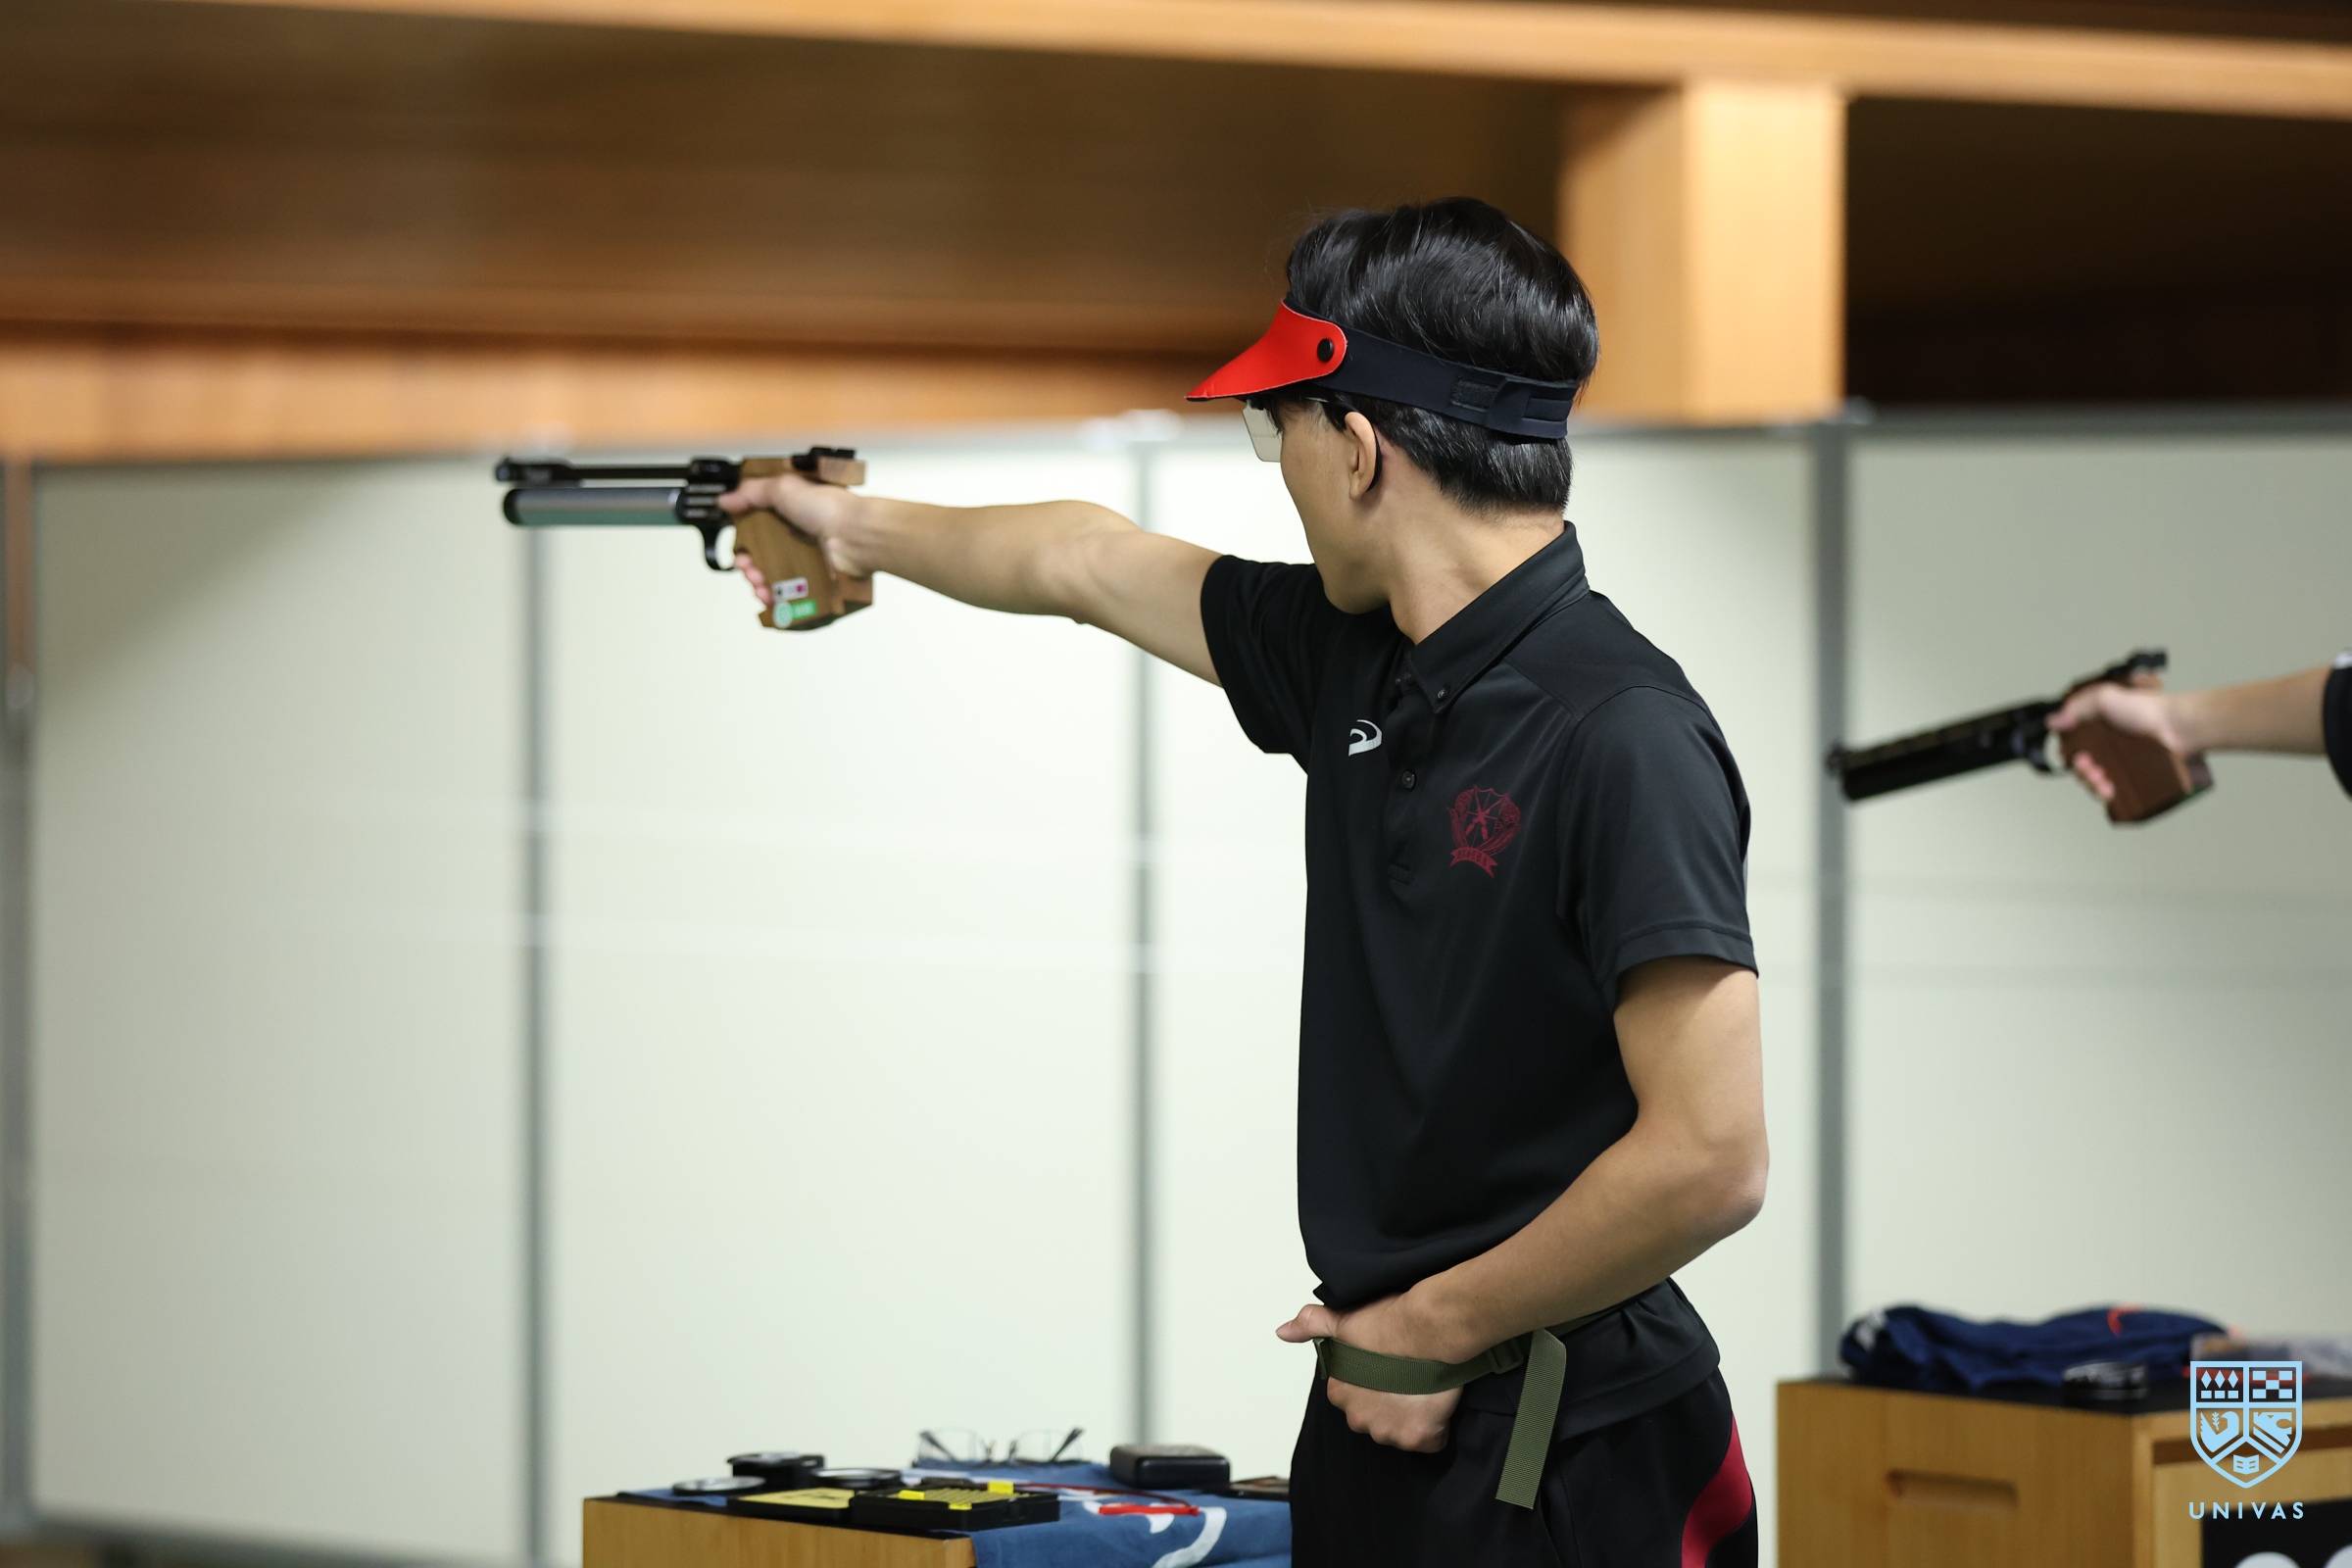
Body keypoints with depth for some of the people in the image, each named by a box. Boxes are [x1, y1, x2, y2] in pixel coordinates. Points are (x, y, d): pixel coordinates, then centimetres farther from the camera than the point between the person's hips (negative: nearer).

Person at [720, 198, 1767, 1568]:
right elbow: (1090, 561, 25)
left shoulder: (1621, 736, -19)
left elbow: (1709, 1162, -24)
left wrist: (1438, 1324, -13)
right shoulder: (1353, 661, 6)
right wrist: (859, 527, 40)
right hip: (1380, 1419, 8)